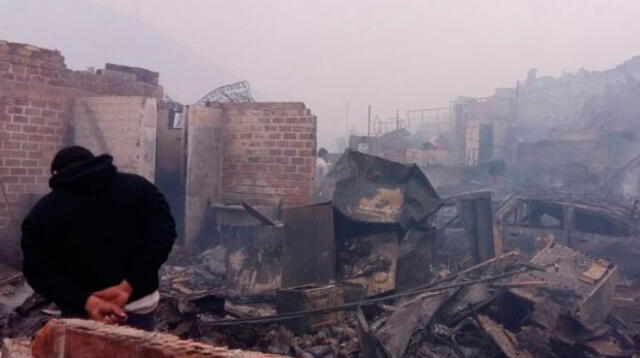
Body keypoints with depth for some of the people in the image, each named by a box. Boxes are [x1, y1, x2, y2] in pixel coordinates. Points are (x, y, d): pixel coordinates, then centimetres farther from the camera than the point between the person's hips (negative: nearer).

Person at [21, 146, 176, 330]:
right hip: (138, 305, 1)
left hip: (78, 311, -1)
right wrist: (128, 286, -16)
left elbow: (38, 271, -9)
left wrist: (86, 302, -18)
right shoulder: (136, 187, 2)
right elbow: (163, 232, -10)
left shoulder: (42, 212, 0)